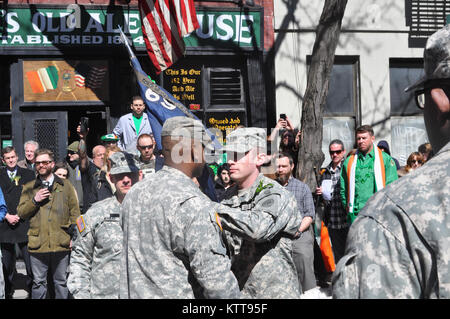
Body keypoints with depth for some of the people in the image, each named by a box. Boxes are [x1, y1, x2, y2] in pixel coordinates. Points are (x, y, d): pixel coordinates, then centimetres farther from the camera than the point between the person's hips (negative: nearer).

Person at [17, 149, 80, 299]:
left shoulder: (66, 185, 9)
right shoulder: (28, 188, 10)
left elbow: (75, 212, 8)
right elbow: (21, 213, 4)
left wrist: (73, 235, -1)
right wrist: (34, 200, -11)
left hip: (61, 244, 0)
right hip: (37, 245, 0)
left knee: (61, 282, 8)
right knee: (38, 283, 7)